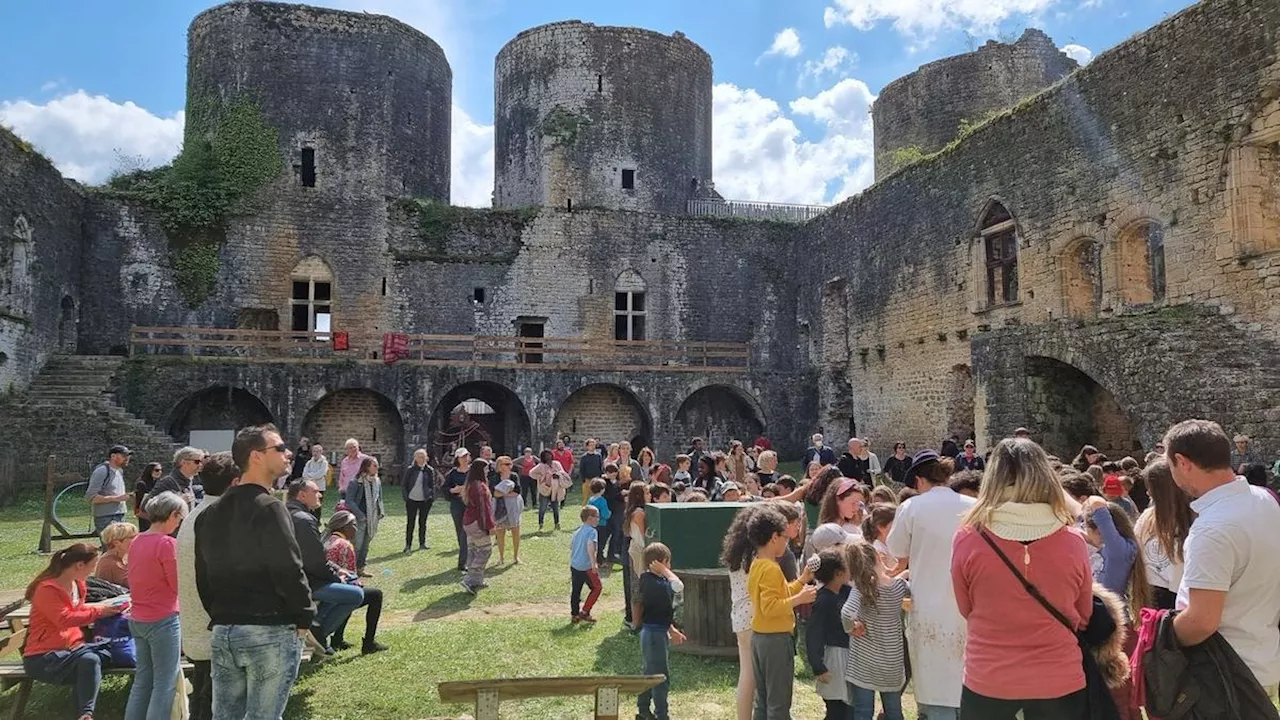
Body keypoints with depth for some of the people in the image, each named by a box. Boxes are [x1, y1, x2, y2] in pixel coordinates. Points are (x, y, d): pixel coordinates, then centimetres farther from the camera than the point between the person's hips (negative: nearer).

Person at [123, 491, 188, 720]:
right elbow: (180, 585, -15)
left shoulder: (138, 541, 7)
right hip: (163, 621, -8)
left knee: (143, 680, 17)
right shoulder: (167, 543, -18)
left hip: (137, 620, 8)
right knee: (165, 684, 1)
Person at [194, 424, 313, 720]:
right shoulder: (268, 508, -16)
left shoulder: (211, 513, 11)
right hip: (270, 631, -8)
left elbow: (203, 575, 16)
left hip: (224, 631, 8)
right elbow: (289, 571, -18)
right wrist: (304, 617, -6)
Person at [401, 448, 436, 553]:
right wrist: (405, 497, -7)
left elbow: (432, 485, 9)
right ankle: (408, 545, 8)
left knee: (423, 522, 12)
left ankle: (422, 543, 23)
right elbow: (403, 484, 2)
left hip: (425, 501, 2)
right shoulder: (410, 470, -2)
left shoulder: (430, 470, 2)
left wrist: (432, 497, 0)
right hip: (412, 500, -2)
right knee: (410, 523, 1)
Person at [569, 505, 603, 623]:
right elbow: (590, 546, -27)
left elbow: (570, 545, 19)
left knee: (575, 590, 13)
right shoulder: (591, 531, -13)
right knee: (596, 588, 9)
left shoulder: (578, 530, 11)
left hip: (574, 565, 8)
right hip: (586, 567, -7)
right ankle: (584, 612, 8)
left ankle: (574, 615, 19)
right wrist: (594, 564, -29)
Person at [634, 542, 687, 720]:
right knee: (661, 677, 0)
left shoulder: (649, 580, 8)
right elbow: (679, 587, -35)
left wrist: (671, 630, 19)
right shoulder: (654, 583, -23)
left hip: (651, 631, 10)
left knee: (649, 673, 20)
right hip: (655, 633, -10)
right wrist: (665, 571, -22)